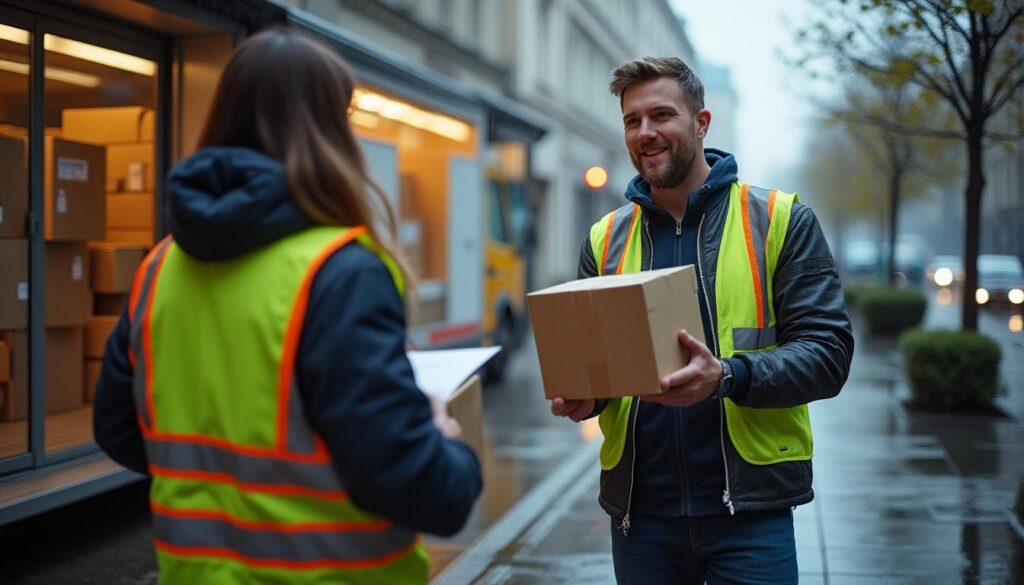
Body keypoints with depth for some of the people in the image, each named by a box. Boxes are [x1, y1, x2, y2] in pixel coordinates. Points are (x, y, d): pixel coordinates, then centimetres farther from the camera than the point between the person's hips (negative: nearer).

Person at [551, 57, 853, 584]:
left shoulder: (780, 221, -2)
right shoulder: (605, 239, 9)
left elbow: (827, 352, -8)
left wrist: (727, 376, -25)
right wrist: (579, 396, -10)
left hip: (749, 506, -3)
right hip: (640, 509, 3)